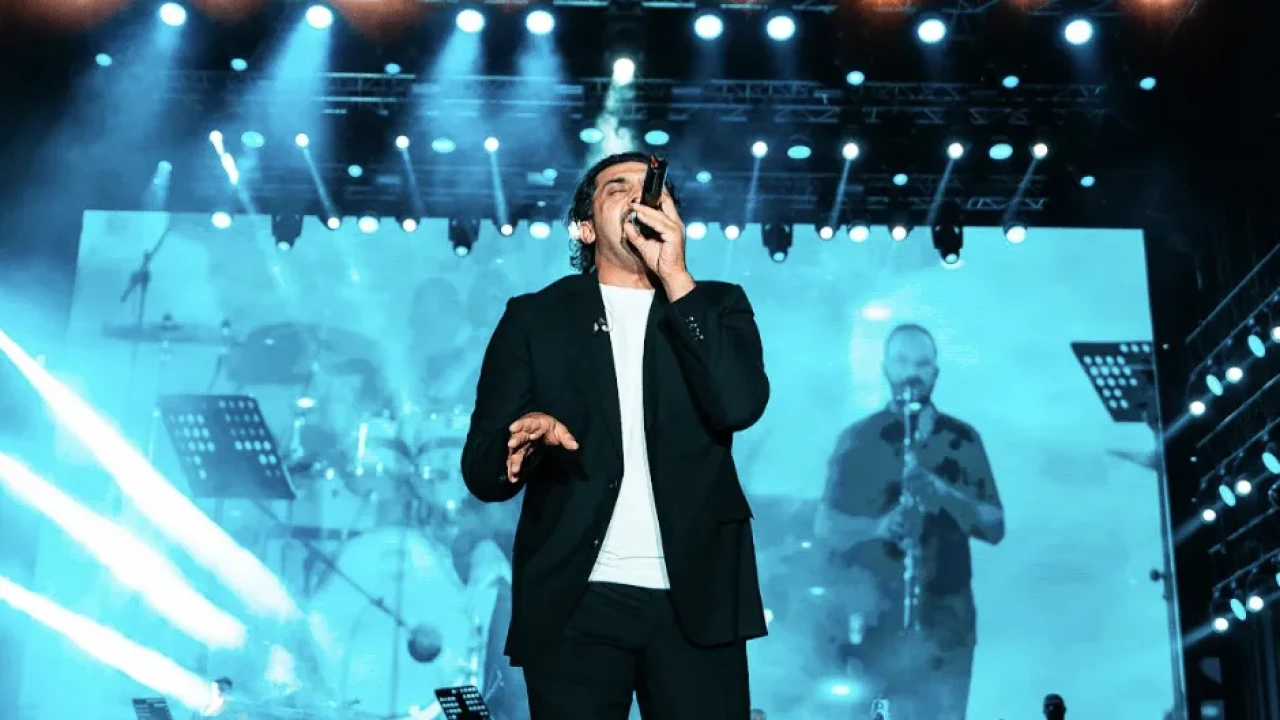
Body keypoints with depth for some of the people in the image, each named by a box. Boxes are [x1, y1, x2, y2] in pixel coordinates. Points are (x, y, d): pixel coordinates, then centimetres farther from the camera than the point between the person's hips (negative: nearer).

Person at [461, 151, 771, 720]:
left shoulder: (716, 305, 10)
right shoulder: (535, 316, 7)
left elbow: (740, 404, -11)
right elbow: (482, 469, 1)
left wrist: (675, 276, -12)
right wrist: (526, 437, -21)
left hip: (697, 601, 1)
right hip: (575, 604, 0)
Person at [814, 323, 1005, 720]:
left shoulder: (962, 439, 6)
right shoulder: (858, 439, 2)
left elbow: (995, 527, 1)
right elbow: (825, 527, -2)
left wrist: (943, 492, -17)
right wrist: (879, 526, -22)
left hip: (946, 621, 1)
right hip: (873, 621, -1)